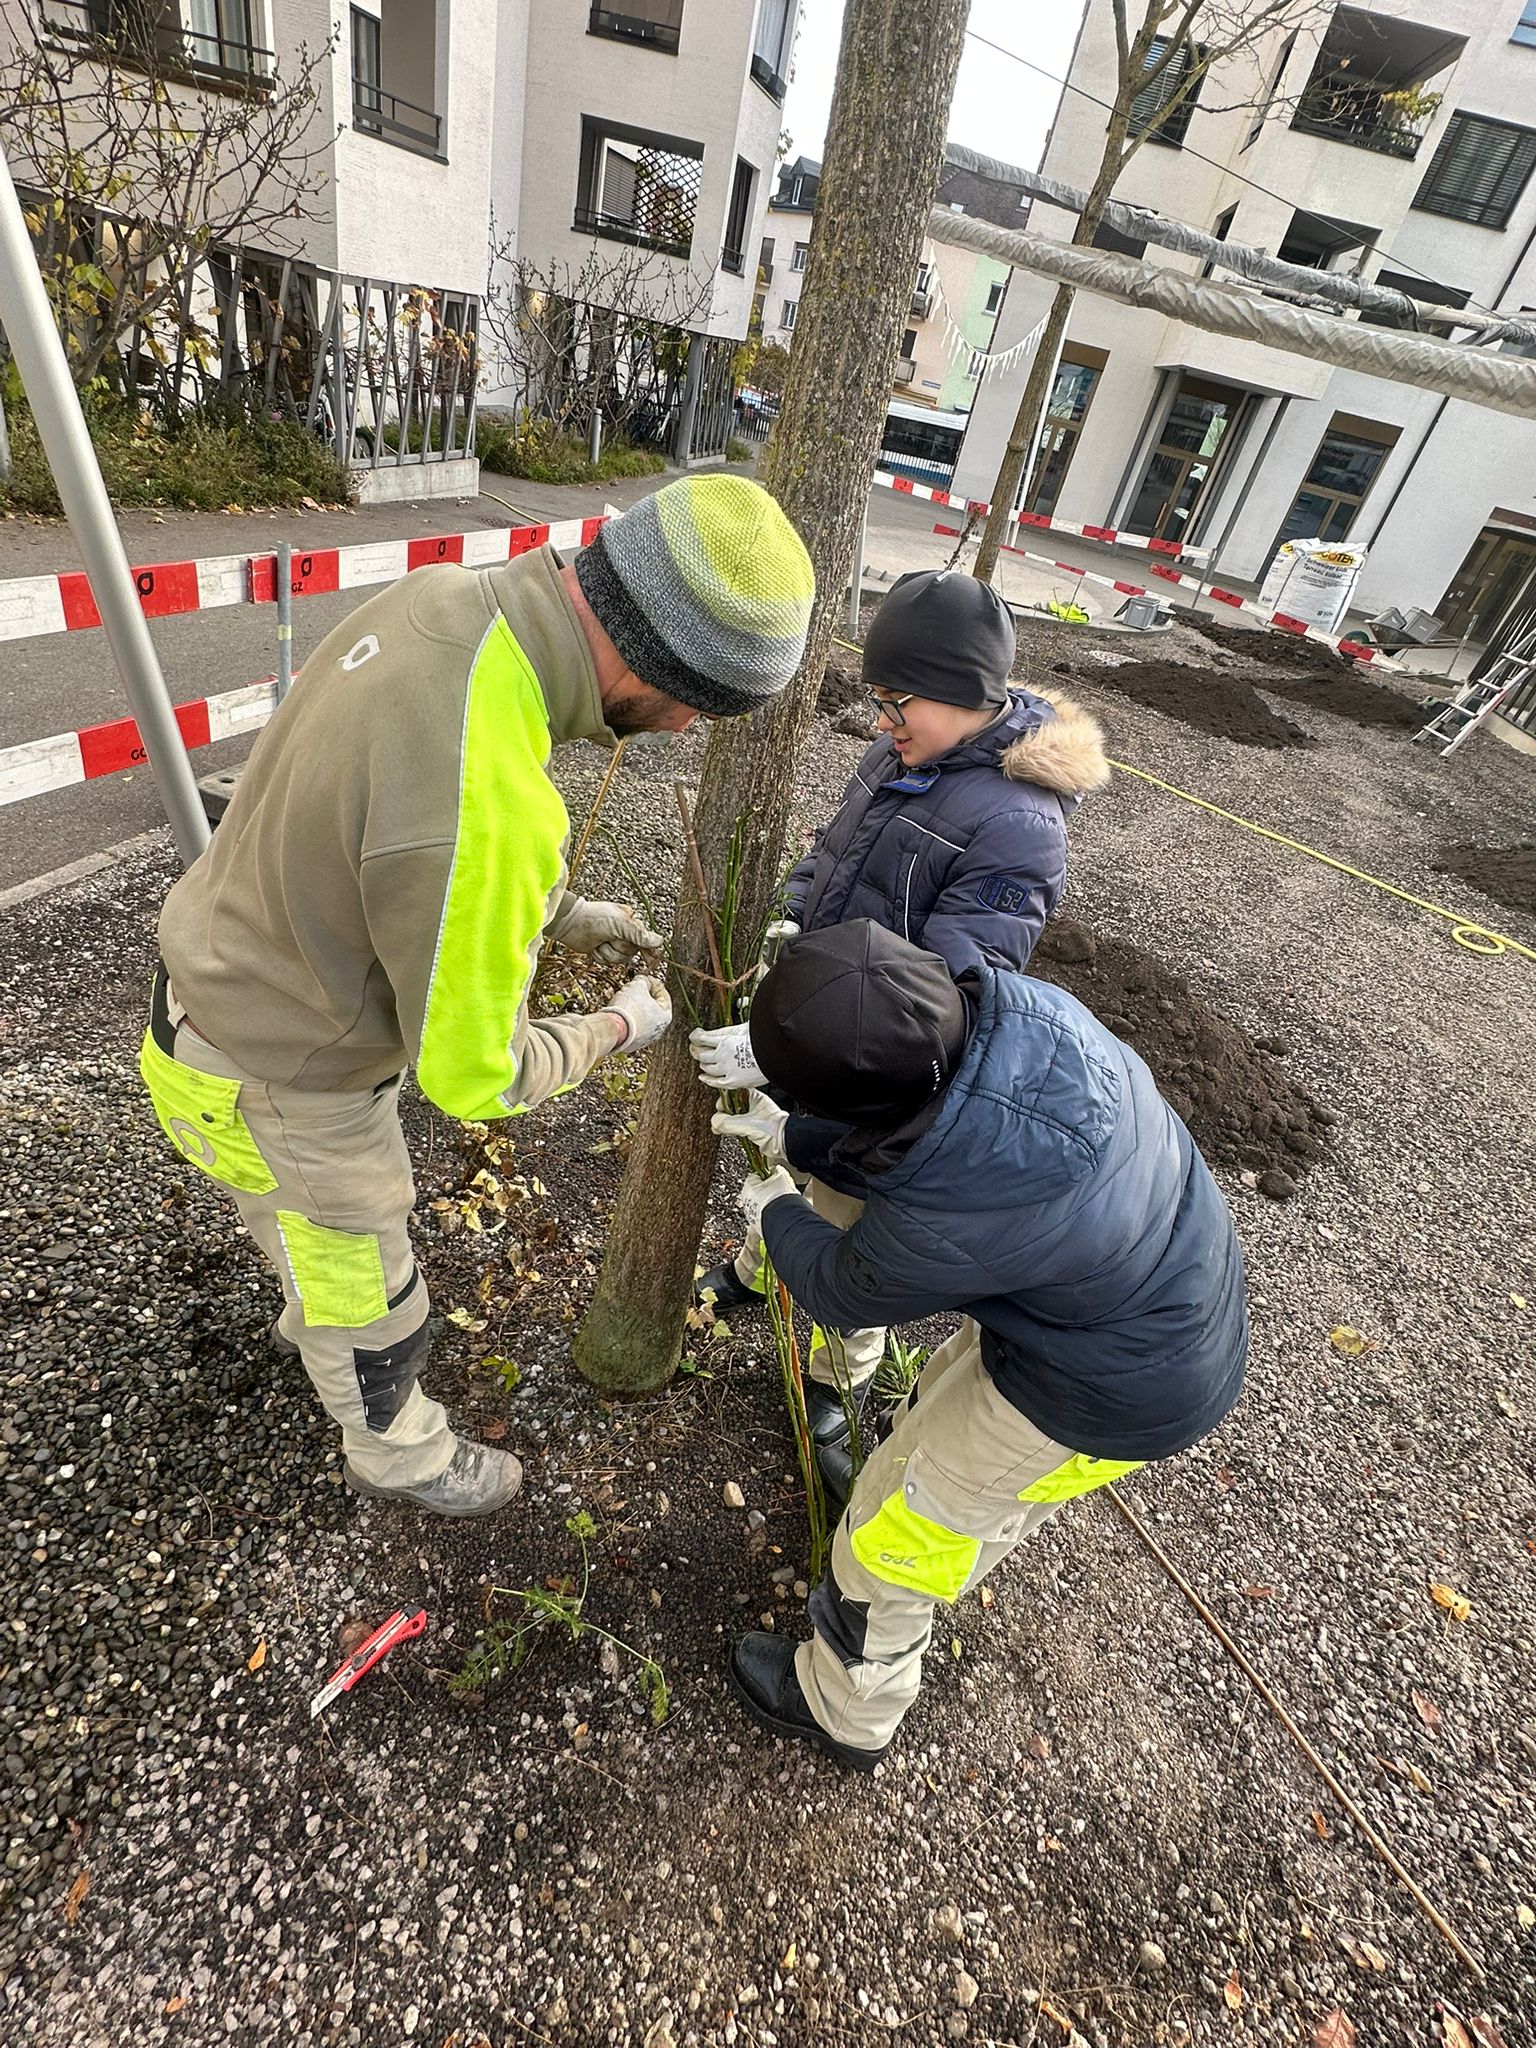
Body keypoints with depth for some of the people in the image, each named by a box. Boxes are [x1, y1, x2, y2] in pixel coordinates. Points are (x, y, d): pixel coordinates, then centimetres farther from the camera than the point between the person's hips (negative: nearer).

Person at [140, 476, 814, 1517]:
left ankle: (317, 1312, 69)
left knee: (370, 1203, 36)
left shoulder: (452, 596, -14)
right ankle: (400, 1450, 52)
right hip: (276, 1088, -8)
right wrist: (618, 1028, -10)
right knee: (374, 1309, 20)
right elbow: (474, 1074, -26)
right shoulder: (488, 810, -43)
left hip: (235, 983, 8)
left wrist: (557, 910, 5)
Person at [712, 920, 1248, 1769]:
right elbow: (928, 1127, 0)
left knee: (894, 1525, 13)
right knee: (944, 1414, 31)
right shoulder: (1014, 1001, -22)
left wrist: (778, 1214, 7)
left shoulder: (942, 1224, -39)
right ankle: (945, 1569, 62)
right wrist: (791, 1138, 5)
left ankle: (845, 1707, 43)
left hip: (1103, 1394, -7)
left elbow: (841, 1289, -13)